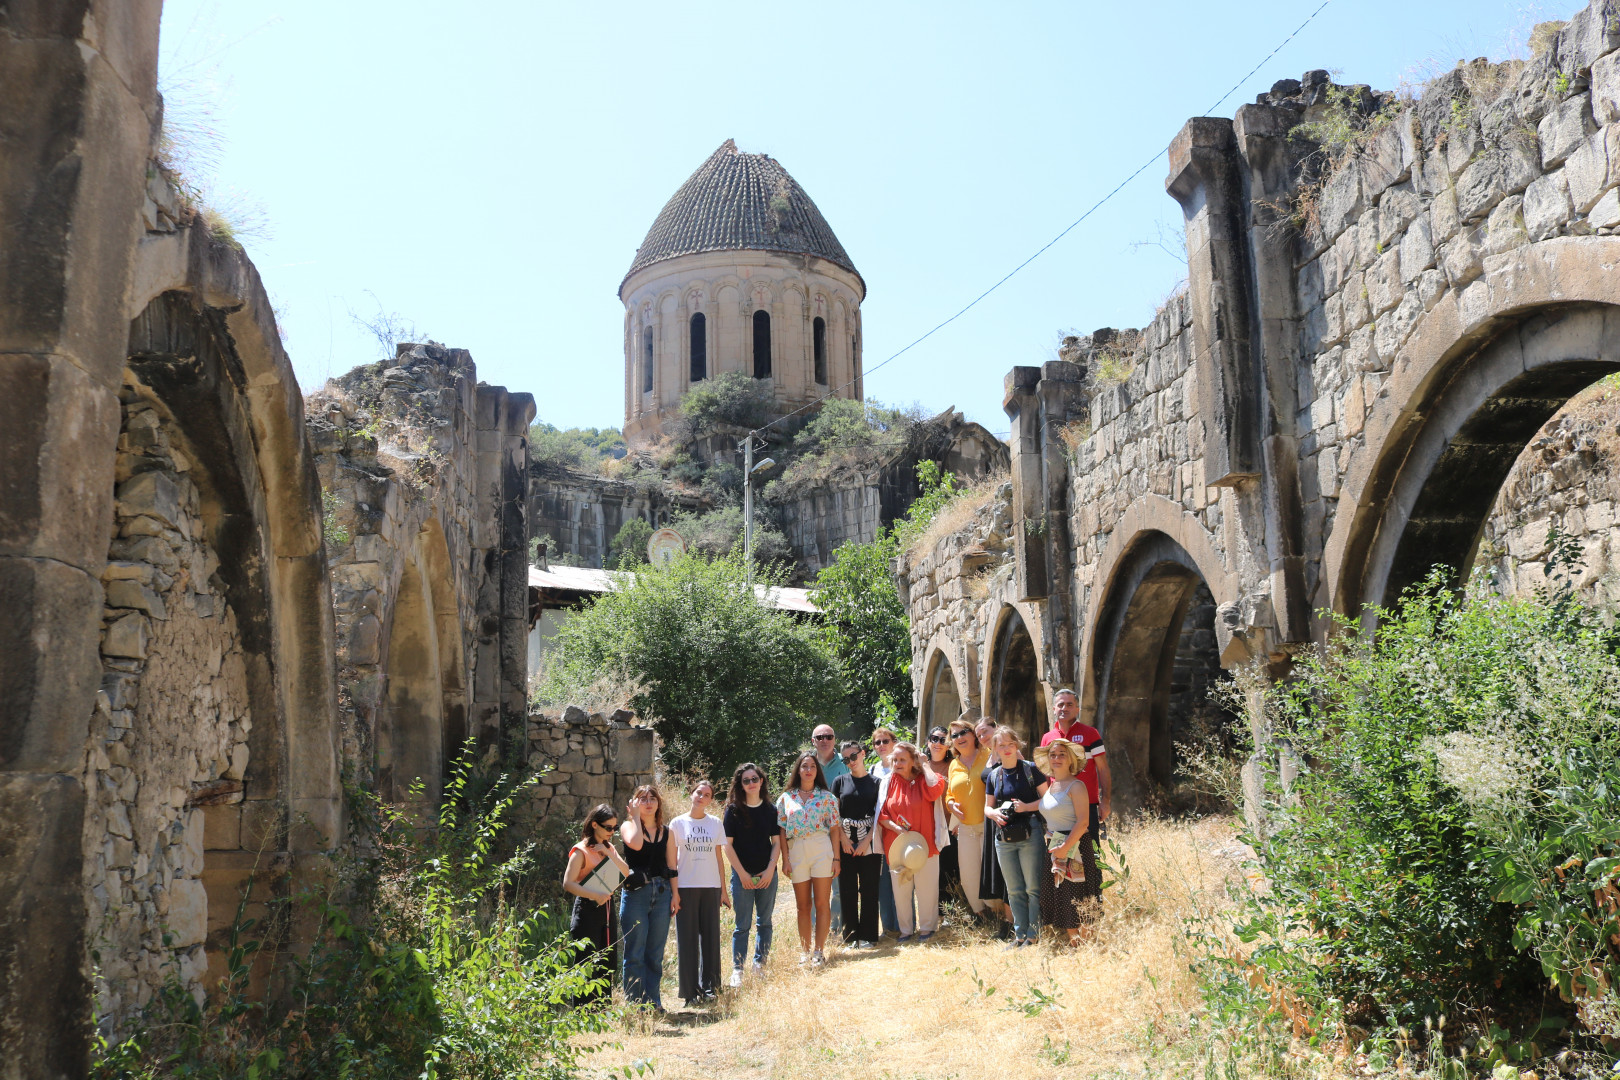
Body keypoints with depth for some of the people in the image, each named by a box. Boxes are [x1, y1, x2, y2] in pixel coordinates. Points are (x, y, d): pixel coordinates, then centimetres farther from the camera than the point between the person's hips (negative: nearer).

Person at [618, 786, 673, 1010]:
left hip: (661, 893, 4)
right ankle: (634, 1002, 5)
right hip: (635, 893, -4)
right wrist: (635, 816, -11)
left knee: (656, 953, 9)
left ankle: (653, 1000, 17)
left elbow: (671, 866, 14)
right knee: (634, 953, -2)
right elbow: (635, 843, -22)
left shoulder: (666, 832, 13)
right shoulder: (628, 826, 1)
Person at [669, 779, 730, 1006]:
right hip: (685, 887, -2)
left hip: (711, 887, 2)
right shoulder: (678, 823, 1)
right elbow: (672, 861, 1)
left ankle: (709, 987, 15)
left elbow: (719, 858, 10)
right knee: (687, 939, -1)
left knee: (711, 937, 4)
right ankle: (690, 991, 7)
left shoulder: (715, 824, 8)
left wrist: (724, 889, 7)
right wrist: (674, 891, -6)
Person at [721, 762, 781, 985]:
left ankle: (760, 965, 19)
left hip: (767, 874, 3)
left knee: (764, 922, 8)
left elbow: (776, 842, 6)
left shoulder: (770, 810, 5)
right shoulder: (733, 810, -3)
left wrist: (770, 870, -6)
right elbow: (728, 844, -5)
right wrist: (742, 873, -9)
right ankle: (737, 970, 7)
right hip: (742, 874, -3)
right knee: (743, 924, 0)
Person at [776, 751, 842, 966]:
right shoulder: (786, 798, 8)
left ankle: (819, 951, 5)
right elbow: (782, 831, 7)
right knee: (803, 905, 8)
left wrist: (836, 858, -3)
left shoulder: (827, 797, 5)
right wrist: (785, 859, 0)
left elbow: (834, 828, 2)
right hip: (796, 852, 2)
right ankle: (804, 951, 15)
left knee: (821, 903, -1)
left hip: (821, 850, -2)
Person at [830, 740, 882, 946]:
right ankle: (851, 935, 13)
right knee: (848, 889, 3)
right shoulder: (840, 781, 8)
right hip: (846, 842, 1)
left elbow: (878, 815, 1)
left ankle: (867, 936, 10)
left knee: (869, 889, 1)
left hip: (869, 842, -1)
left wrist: (866, 841, -8)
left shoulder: (876, 782, 4)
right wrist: (844, 839, -5)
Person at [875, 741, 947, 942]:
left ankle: (926, 927, 20)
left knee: (926, 887, 4)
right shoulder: (888, 782, 5)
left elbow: (936, 788, -24)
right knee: (900, 889, 7)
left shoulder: (924, 780, 0)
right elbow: (881, 814, 3)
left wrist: (924, 764, -11)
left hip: (924, 843, -2)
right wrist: (895, 827, -14)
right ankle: (905, 929, 21)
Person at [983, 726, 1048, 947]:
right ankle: (1020, 935, 17)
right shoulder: (992, 775, 11)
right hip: (1004, 837, 5)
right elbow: (987, 806, 17)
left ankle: (1033, 935, 6)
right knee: (1014, 891, 10)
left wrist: (1026, 807, -17)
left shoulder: (1030, 769, -3)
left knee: (1033, 888, -3)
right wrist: (994, 813, -5)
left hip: (1030, 835, -5)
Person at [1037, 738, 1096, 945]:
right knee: (1057, 895, 9)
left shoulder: (1076, 786, -10)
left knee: (1076, 896, -6)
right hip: (1053, 849, 8)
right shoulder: (1048, 785, 13)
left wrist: (1066, 847, -22)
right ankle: (1072, 940, 19)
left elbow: (1083, 822, -18)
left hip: (1074, 848, -8)